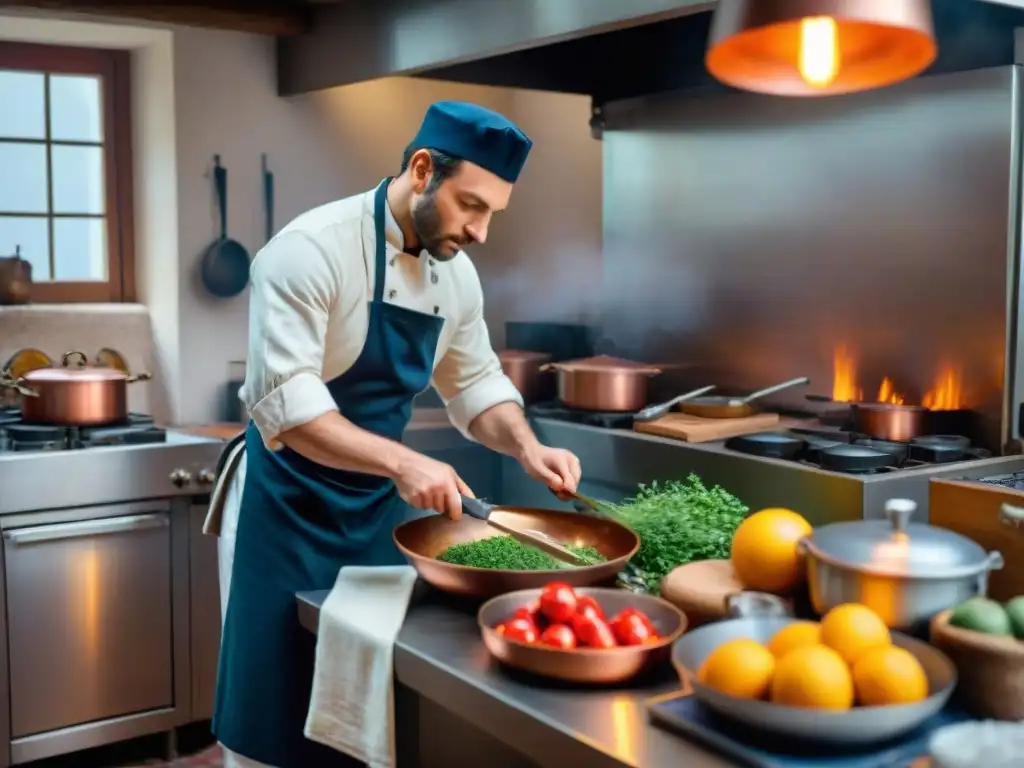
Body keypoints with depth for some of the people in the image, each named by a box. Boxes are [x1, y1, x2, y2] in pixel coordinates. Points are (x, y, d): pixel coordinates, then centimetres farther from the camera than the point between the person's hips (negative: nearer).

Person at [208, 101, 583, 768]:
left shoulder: (457, 274, 0)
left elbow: (475, 382, 11)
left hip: (380, 507, 6)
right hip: (290, 507, -6)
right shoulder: (313, 249, -21)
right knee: (279, 702, 5)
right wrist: (401, 463, -37)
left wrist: (526, 447, -8)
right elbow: (283, 403, -28)